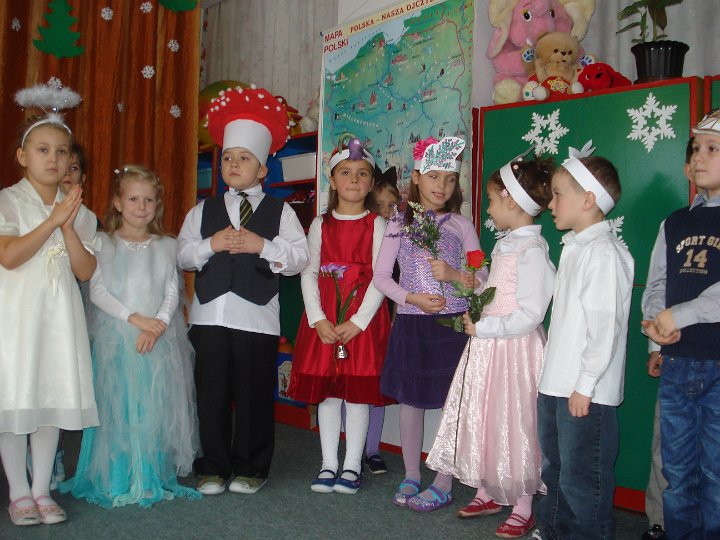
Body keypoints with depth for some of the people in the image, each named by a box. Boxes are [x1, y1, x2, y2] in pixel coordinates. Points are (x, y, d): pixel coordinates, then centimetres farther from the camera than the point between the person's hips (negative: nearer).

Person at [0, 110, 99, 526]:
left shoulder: (78, 211, 10)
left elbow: (86, 271, 1)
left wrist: (68, 227, -11)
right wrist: (52, 220, -17)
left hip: (60, 315, 3)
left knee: (55, 398, 6)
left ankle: (42, 489, 19)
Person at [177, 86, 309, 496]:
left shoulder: (279, 211, 7)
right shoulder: (204, 211, 14)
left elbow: (299, 257, -4)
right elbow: (182, 255, 6)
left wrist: (262, 246, -15)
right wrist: (210, 245, -10)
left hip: (258, 317, -2)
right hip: (210, 314, 3)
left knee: (254, 393, 4)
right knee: (211, 393, 6)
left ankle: (251, 468, 19)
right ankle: (214, 467, 21)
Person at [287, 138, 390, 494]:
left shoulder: (377, 225, 2)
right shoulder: (321, 224, 9)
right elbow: (309, 273, 4)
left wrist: (358, 321, -14)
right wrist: (317, 319, -8)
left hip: (363, 319, -2)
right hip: (324, 321, 3)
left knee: (358, 392, 2)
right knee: (326, 391, 7)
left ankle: (352, 466, 15)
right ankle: (328, 465, 19)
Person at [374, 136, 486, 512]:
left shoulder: (461, 225, 3)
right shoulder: (399, 225, 4)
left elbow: (482, 277, 3)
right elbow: (381, 276, 1)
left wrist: (454, 275, -16)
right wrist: (412, 298, -13)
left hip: (453, 323, -1)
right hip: (411, 323, 1)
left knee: (451, 402, 1)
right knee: (410, 400, 9)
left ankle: (443, 484, 15)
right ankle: (411, 477, 25)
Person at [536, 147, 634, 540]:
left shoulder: (604, 252, -16)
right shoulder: (573, 247, 14)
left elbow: (605, 325, -21)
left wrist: (585, 385, -19)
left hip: (586, 393, -10)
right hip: (556, 386, 10)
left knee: (582, 479, 1)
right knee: (556, 471, 22)